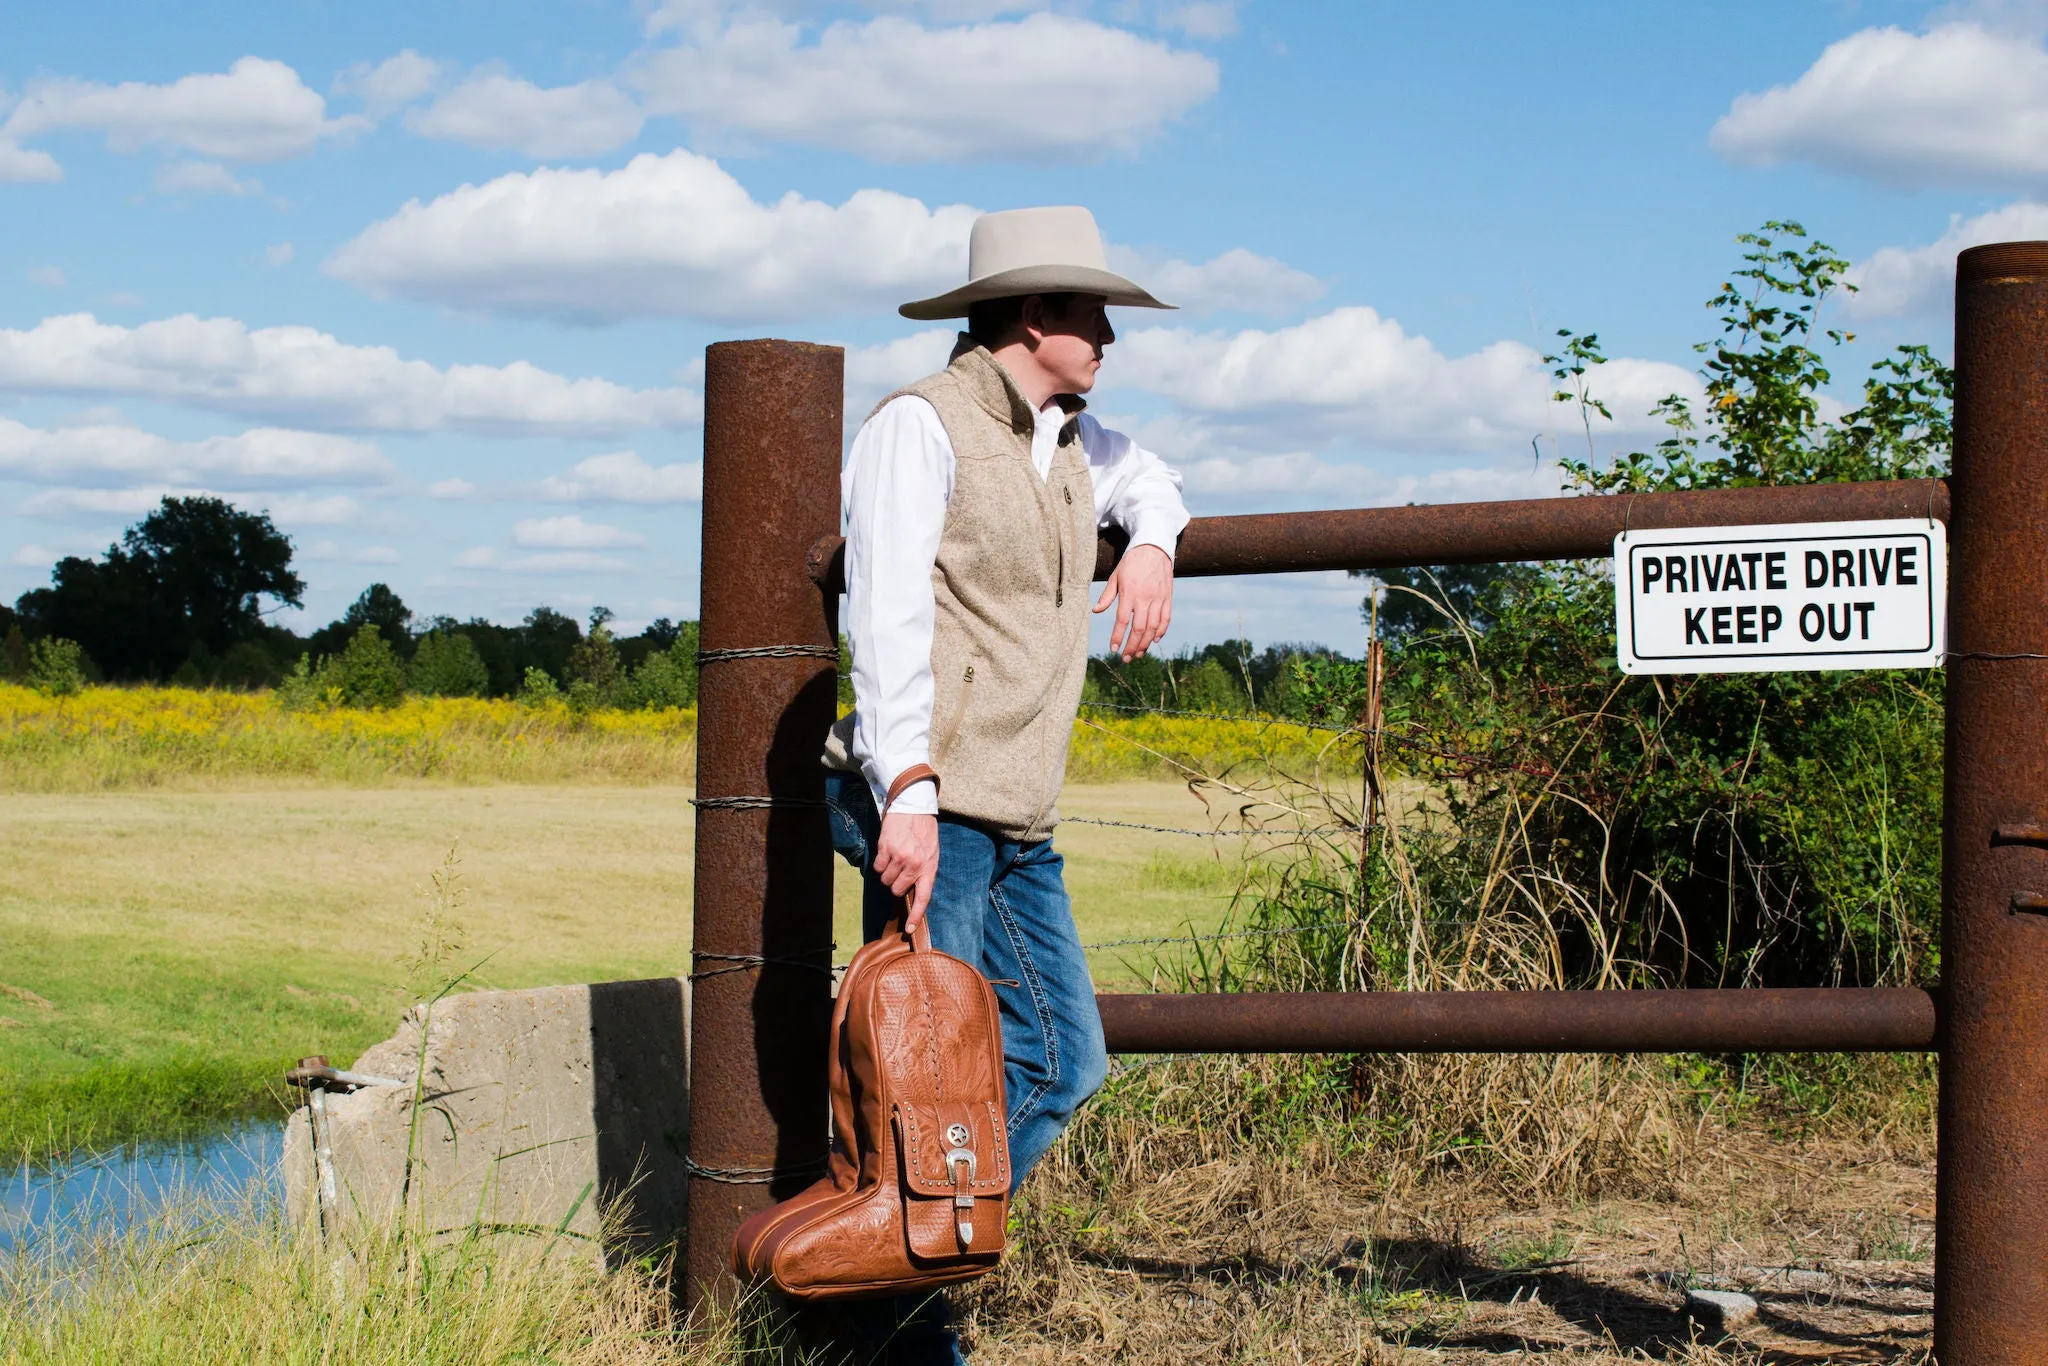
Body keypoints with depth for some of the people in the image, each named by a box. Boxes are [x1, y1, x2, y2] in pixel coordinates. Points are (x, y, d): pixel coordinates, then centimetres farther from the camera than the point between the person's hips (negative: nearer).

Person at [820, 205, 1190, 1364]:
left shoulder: (1071, 442, 20)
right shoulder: (924, 425, -6)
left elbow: (1152, 480, 44)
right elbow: (890, 615, -17)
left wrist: (1151, 548, 19)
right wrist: (910, 790, -26)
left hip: (1023, 827, 9)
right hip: (930, 805, -9)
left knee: (1062, 1061, 5)